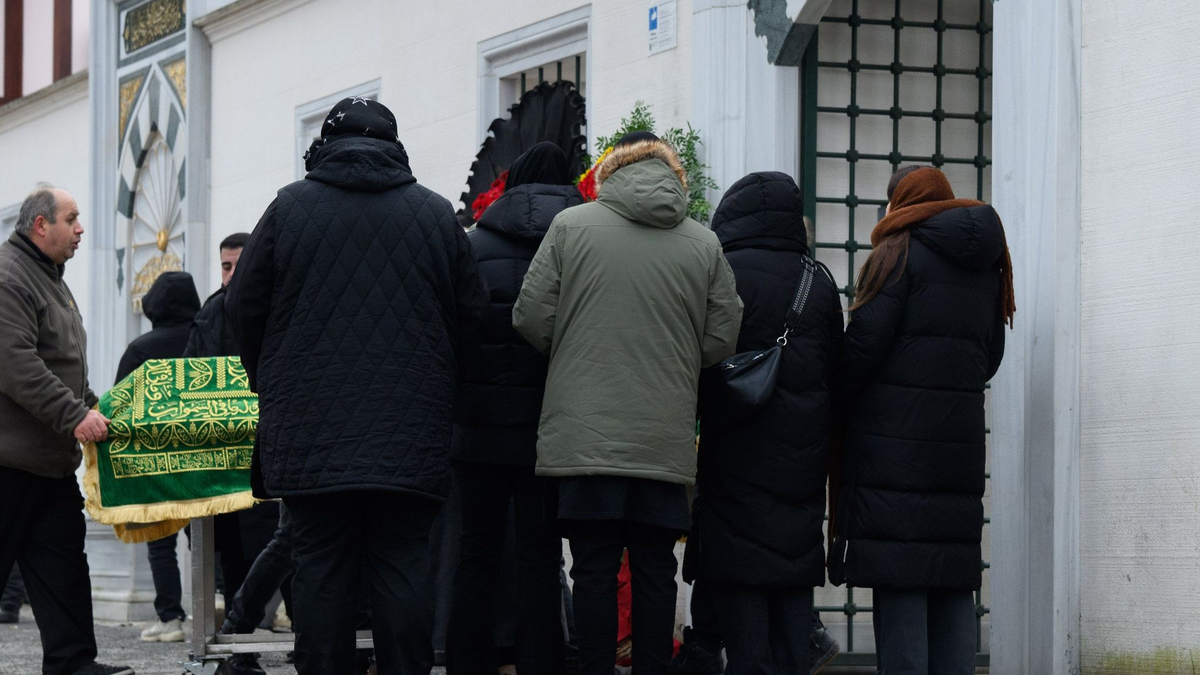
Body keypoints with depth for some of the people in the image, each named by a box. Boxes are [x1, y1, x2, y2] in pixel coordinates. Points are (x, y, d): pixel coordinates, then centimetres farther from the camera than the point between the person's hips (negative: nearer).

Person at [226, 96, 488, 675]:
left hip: (309, 430, -1)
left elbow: (244, 309, 6)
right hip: (410, 436, 1)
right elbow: (471, 318, 10)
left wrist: (273, 387, 21)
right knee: (402, 566, 3)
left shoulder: (289, 206, 2)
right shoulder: (436, 214, 7)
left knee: (321, 568, 2)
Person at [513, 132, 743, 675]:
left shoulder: (570, 226, 0)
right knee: (655, 569, 6)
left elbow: (530, 318, 0)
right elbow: (721, 340, 5)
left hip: (586, 434, -1)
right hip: (667, 440, 1)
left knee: (594, 568, 2)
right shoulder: (706, 244, 4)